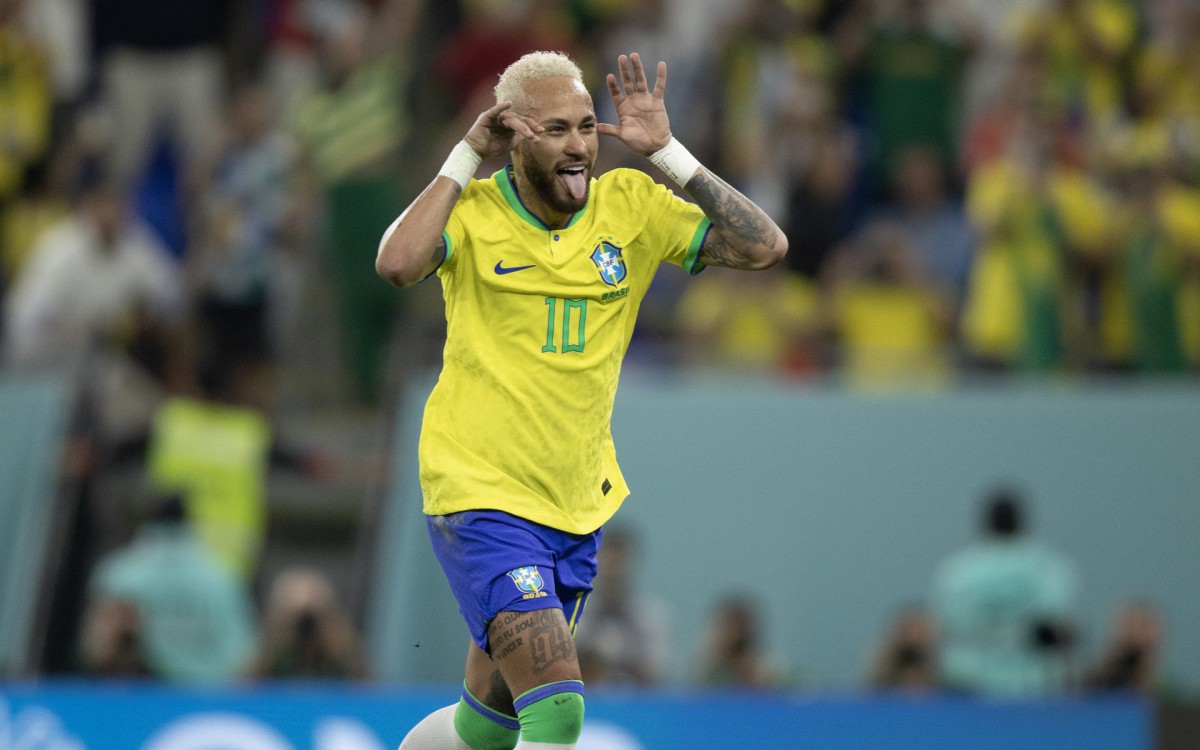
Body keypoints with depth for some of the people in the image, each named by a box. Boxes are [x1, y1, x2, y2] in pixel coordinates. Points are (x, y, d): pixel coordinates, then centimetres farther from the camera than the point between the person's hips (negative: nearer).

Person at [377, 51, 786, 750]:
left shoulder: (630, 205, 0)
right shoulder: (474, 211, -10)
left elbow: (765, 246, -8)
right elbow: (397, 264, -31)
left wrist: (667, 153, -13)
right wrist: (466, 159, -21)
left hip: (578, 506, 5)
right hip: (481, 499, -5)